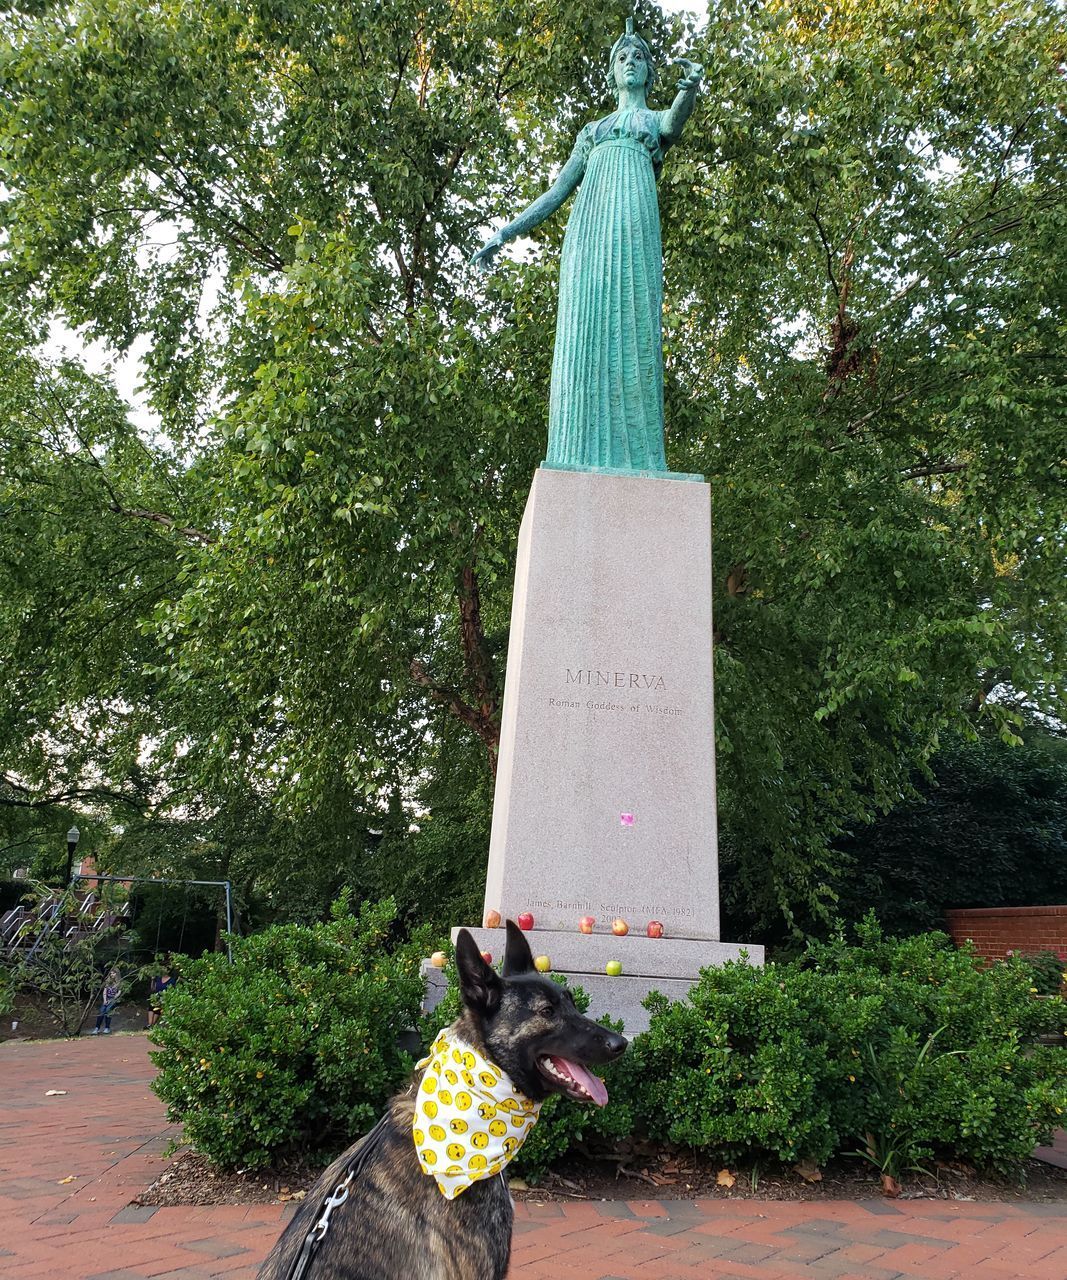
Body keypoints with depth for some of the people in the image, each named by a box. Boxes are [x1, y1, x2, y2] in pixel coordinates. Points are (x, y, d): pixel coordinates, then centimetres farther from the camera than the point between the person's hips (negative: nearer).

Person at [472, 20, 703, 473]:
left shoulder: (659, 120, 22)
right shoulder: (592, 131, 31)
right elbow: (556, 192, 27)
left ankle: (632, 457, -20)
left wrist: (690, 86, -29)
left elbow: (678, 117, -4)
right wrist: (503, 235, 19)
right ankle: (586, 458, -15)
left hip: (633, 227, -3)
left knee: (631, 331, -14)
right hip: (588, 228, 3)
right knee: (586, 337, -10)